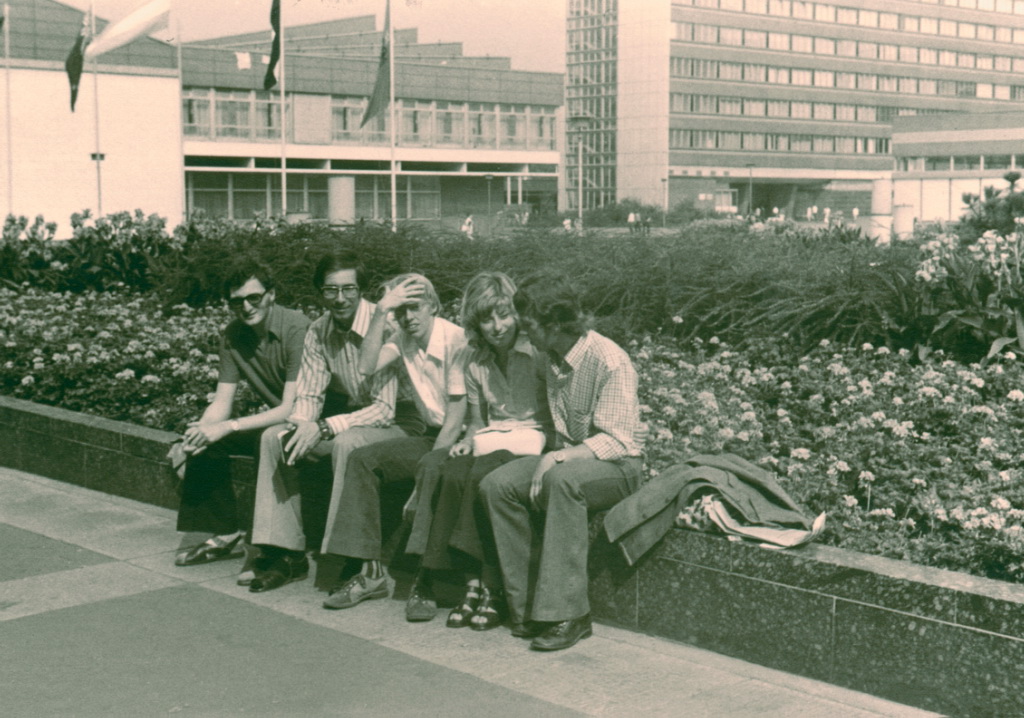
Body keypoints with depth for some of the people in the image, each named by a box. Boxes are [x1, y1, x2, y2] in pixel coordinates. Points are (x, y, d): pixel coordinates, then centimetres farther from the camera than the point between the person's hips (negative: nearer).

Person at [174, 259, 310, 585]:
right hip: (274, 420, 8)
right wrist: (193, 437, -22)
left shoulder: (296, 328, -23)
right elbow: (221, 403, 0)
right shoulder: (233, 336, 0)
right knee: (205, 440, -8)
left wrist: (228, 427, -31)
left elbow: (292, 408, -26)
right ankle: (224, 533, 4)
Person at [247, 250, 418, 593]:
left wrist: (324, 428, -31)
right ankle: (288, 554, -7)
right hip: (347, 419, 7)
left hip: (394, 424, -7)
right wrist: (300, 424, -19)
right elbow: (309, 394, 4)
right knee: (274, 437, -8)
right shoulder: (319, 331, 0)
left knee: (347, 443, -37)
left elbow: (385, 408, -25)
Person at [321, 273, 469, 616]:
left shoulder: (456, 338, -14)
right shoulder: (403, 340, 7)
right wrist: (381, 312, -14)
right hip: (431, 435, 7)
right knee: (363, 459, -8)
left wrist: (432, 459, -21)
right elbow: (367, 366, -11)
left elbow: (458, 411, -17)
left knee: (430, 468, -36)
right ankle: (370, 572, -11)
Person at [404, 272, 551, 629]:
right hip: (490, 438, 5)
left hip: (533, 437, -5)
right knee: (451, 475, -28)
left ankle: (492, 590, -25)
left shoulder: (535, 352, -4)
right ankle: (471, 585, -23)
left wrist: (550, 449, -22)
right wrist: (467, 440, 0)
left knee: (481, 476, -34)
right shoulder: (476, 364, 13)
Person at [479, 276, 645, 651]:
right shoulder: (553, 360, 7)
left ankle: (569, 613, -34)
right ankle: (526, 605, -13)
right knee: (497, 485, -17)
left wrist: (559, 458, -30)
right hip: (569, 459, 7)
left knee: (563, 478, -38)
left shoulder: (610, 361, -17)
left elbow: (616, 441, -22)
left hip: (617, 466, -7)